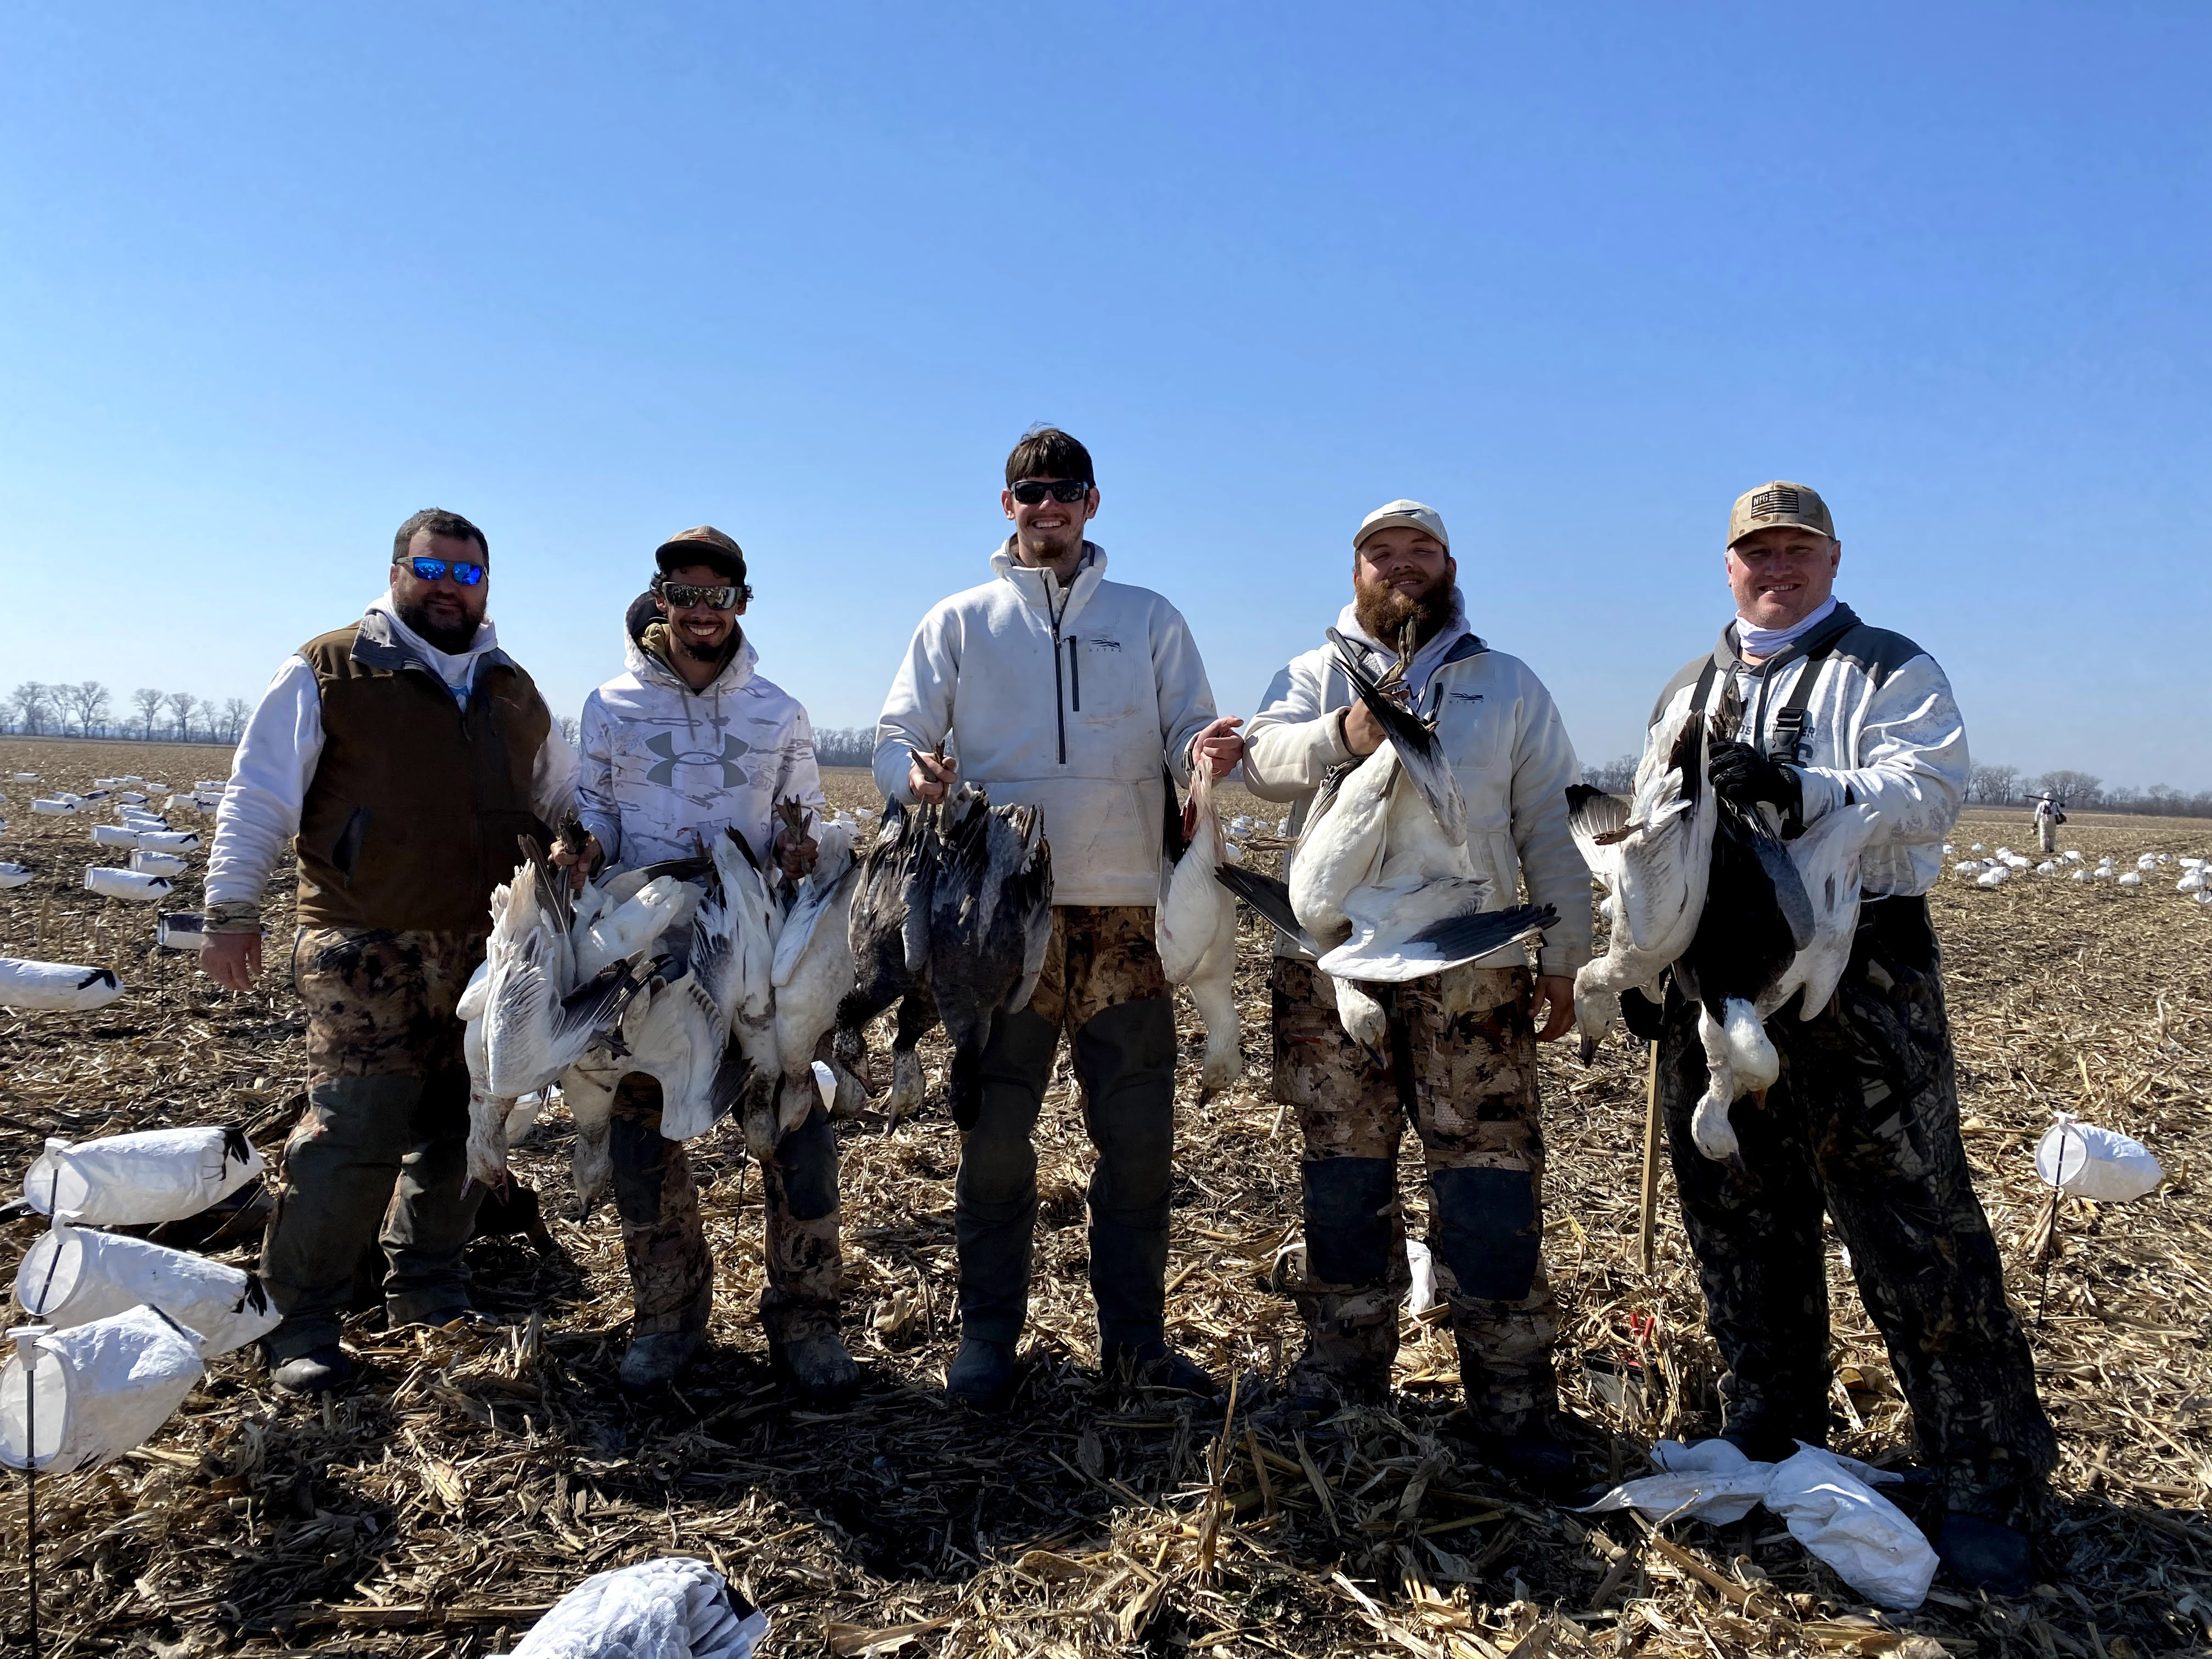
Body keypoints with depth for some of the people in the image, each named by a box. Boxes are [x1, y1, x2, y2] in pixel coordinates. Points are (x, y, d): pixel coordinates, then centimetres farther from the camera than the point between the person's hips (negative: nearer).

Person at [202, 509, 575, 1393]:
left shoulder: (514, 692, 17)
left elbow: (566, 799, 25)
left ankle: (427, 1287, 27)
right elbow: (259, 795, -1)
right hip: (367, 954, -5)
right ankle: (297, 1320, 7)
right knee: (354, 1133, -9)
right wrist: (233, 909, -6)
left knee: (463, 1131, 11)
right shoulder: (328, 671, 1)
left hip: (487, 953, 5)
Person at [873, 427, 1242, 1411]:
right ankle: (988, 1335, 20)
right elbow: (896, 736, 7)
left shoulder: (1149, 619, 14)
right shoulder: (960, 620, 12)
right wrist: (916, 772, -17)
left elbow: (1186, 735, 9)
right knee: (995, 1133, 4)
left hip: (1125, 911, 1)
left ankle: (1135, 1337, 21)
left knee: (1139, 1135, 5)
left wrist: (1206, 751, -16)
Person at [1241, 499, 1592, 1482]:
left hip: (1470, 968, 0)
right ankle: (1339, 1382, 22)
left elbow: (1551, 830, 11)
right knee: (1343, 1177, 8)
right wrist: (1342, 735, -28)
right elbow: (1265, 758, -8)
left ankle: (1512, 1406, 9)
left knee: (1492, 1181, -2)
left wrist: (1562, 958, 4)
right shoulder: (1312, 676, 13)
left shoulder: (1510, 686, 14)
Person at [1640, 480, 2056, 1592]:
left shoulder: (1888, 669, 3)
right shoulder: (1688, 692, 19)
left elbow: (1930, 790, -14)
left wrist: (1802, 792, -28)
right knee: (1739, 1222, 11)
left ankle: (1989, 1480, 10)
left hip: (1860, 984, -5)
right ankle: (1771, 1444, 27)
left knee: (1914, 1231, -4)